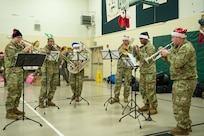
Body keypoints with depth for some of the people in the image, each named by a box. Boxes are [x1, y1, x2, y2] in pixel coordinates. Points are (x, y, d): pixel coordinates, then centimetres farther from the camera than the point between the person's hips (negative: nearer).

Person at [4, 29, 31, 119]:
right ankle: (9, 112, -2)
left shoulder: (19, 46, 17)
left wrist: (26, 50, 0)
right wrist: (24, 51, -21)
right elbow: (13, 57, -22)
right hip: (12, 71, -8)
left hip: (19, 70, 8)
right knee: (12, 92, -8)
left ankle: (14, 109, 21)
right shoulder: (10, 46, -6)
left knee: (18, 91, 10)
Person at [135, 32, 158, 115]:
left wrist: (139, 52, -21)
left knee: (150, 90, -6)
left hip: (150, 72, -9)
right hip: (143, 71, 9)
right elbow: (138, 59, 16)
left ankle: (154, 107, 4)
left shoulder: (150, 47, -10)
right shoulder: (142, 47, 15)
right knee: (142, 89, 12)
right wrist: (136, 53, -1)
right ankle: (147, 105, 24)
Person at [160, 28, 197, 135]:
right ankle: (186, 125, 30)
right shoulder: (177, 47, 14)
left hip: (185, 81, -10)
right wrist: (164, 54, 2)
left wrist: (168, 54, -16)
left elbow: (177, 63, -27)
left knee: (180, 105, -4)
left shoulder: (186, 47, -18)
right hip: (179, 80, 10)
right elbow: (171, 60, 19)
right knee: (179, 104, 17)